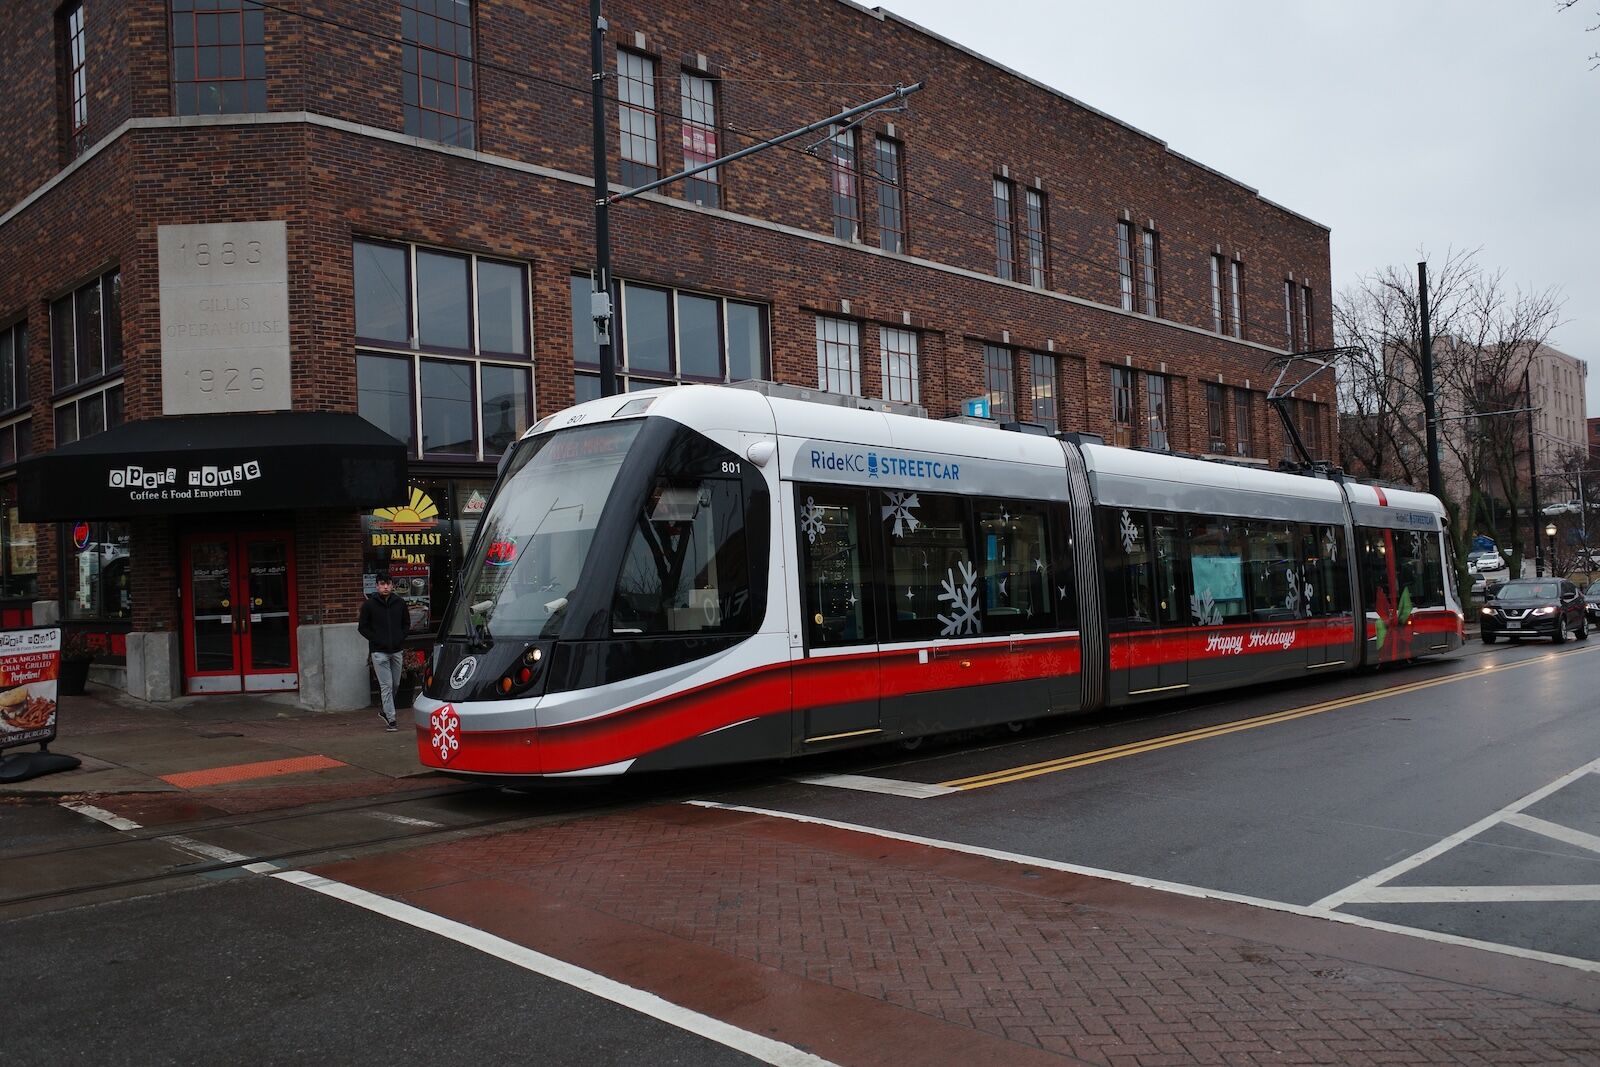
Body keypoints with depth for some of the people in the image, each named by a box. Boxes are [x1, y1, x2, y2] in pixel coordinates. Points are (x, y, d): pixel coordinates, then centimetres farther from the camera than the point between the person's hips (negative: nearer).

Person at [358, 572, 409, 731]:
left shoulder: (399, 603, 5)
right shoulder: (369, 604, -3)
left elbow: (406, 623, 17)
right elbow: (363, 627, 2)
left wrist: (400, 638, 2)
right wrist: (376, 640, -8)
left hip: (396, 650, 4)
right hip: (379, 651, -4)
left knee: (395, 684, 10)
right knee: (386, 685, -7)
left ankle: (384, 709, 33)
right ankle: (390, 719, -4)